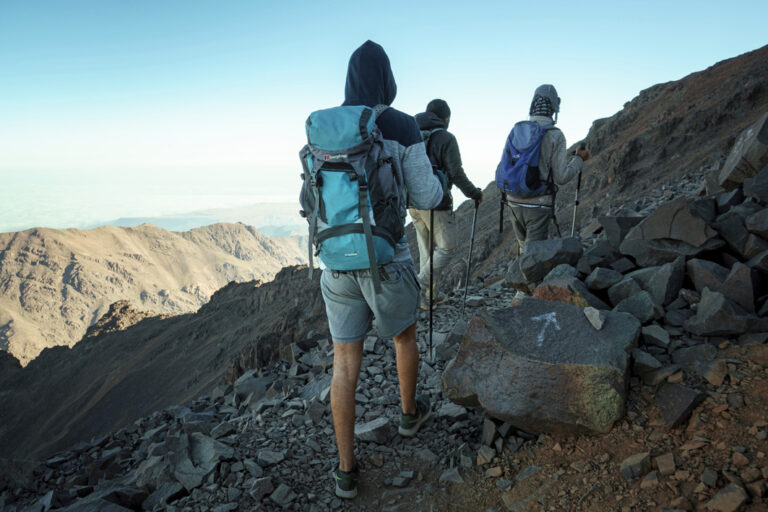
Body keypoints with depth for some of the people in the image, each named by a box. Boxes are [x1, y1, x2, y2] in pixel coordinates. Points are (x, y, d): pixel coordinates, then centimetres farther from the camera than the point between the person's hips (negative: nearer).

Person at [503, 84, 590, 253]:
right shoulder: (555, 136, -10)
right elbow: (561, 177, -9)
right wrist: (579, 159, 6)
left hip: (514, 201, 5)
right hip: (538, 205, -5)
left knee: (524, 247, 24)